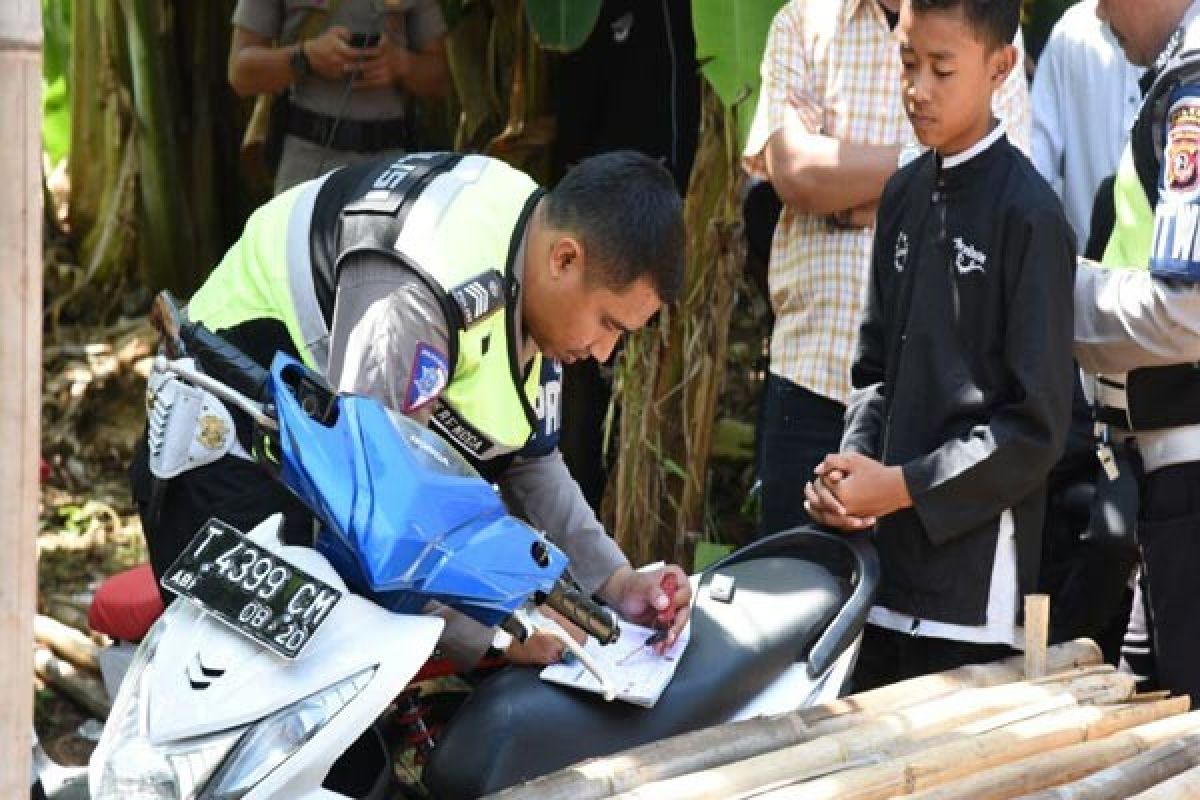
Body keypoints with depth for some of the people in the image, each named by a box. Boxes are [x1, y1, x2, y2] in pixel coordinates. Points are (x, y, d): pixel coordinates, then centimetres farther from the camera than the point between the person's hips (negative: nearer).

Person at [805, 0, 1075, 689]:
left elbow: (1038, 425, -10)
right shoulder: (905, 197, 11)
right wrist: (851, 470, -2)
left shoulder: (1028, 212, -9)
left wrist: (902, 485, -12)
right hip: (884, 555, 6)